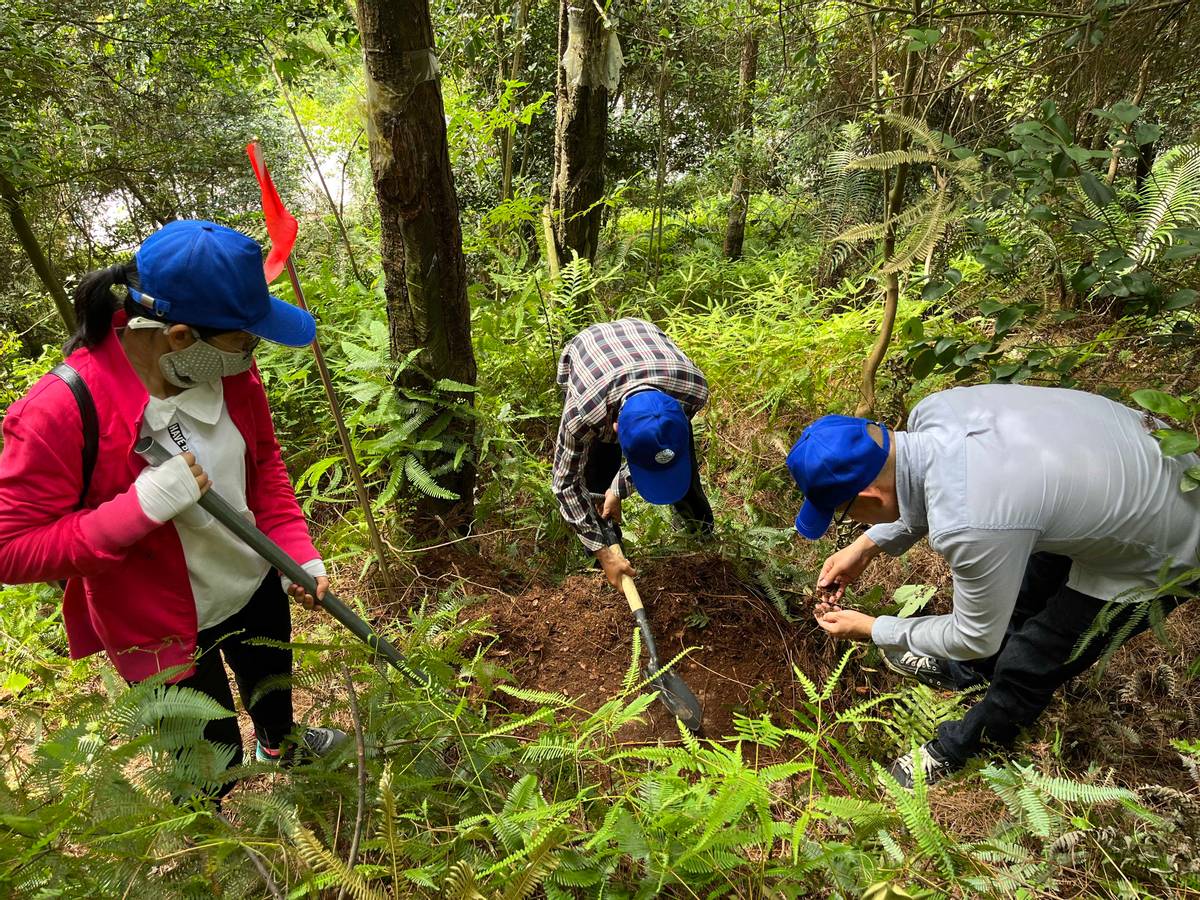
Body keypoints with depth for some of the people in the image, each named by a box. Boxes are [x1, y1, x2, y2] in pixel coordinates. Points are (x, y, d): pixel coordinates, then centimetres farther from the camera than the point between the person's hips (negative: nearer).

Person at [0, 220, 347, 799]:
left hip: (258, 586, 6)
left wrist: (298, 552, -8)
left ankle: (280, 741, 69)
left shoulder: (230, 370, -15)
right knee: (214, 765, 17)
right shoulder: (61, 411, -32)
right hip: (166, 632, -5)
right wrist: (140, 507, -36)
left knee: (273, 683, 34)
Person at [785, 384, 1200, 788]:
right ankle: (964, 671, 53)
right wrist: (866, 546, 2)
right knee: (1024, 591, 26)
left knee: (1029, 664, 10)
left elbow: (976, 639, -18)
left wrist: (872, 629, -6)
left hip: (1162, 556, -6)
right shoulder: (933, 410, -20)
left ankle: (957, 748, 36)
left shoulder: (968, 527, -41)